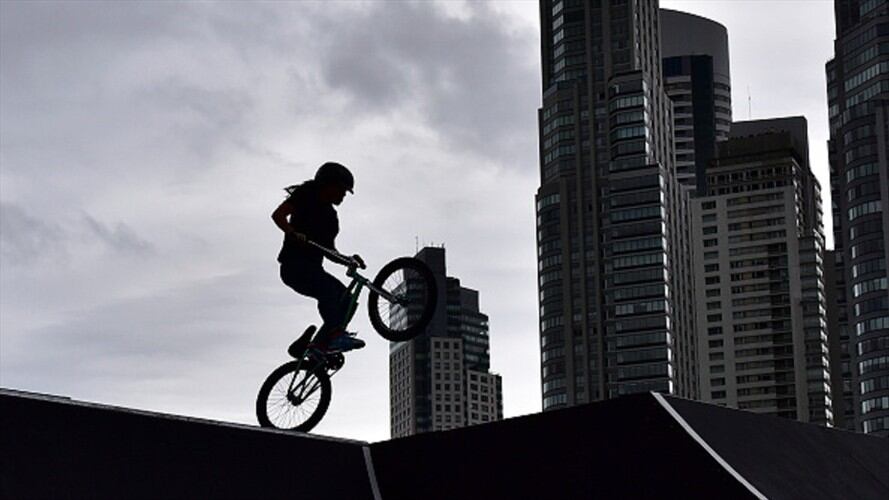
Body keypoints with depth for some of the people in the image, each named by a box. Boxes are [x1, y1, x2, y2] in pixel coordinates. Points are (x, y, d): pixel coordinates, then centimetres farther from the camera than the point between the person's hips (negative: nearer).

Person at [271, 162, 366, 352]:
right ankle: (337, 335, -44)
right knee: (329, 287, -33)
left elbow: (329, 251, 22)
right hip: (294, 266, -8)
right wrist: (293, 233, -29)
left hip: (312, 268, 8)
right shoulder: (306, 196, 1)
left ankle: (319, 344, -10)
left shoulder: (329, 214, 22)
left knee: (345, 299, -10)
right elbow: (278, 215, -12)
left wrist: (348, 261, 3)